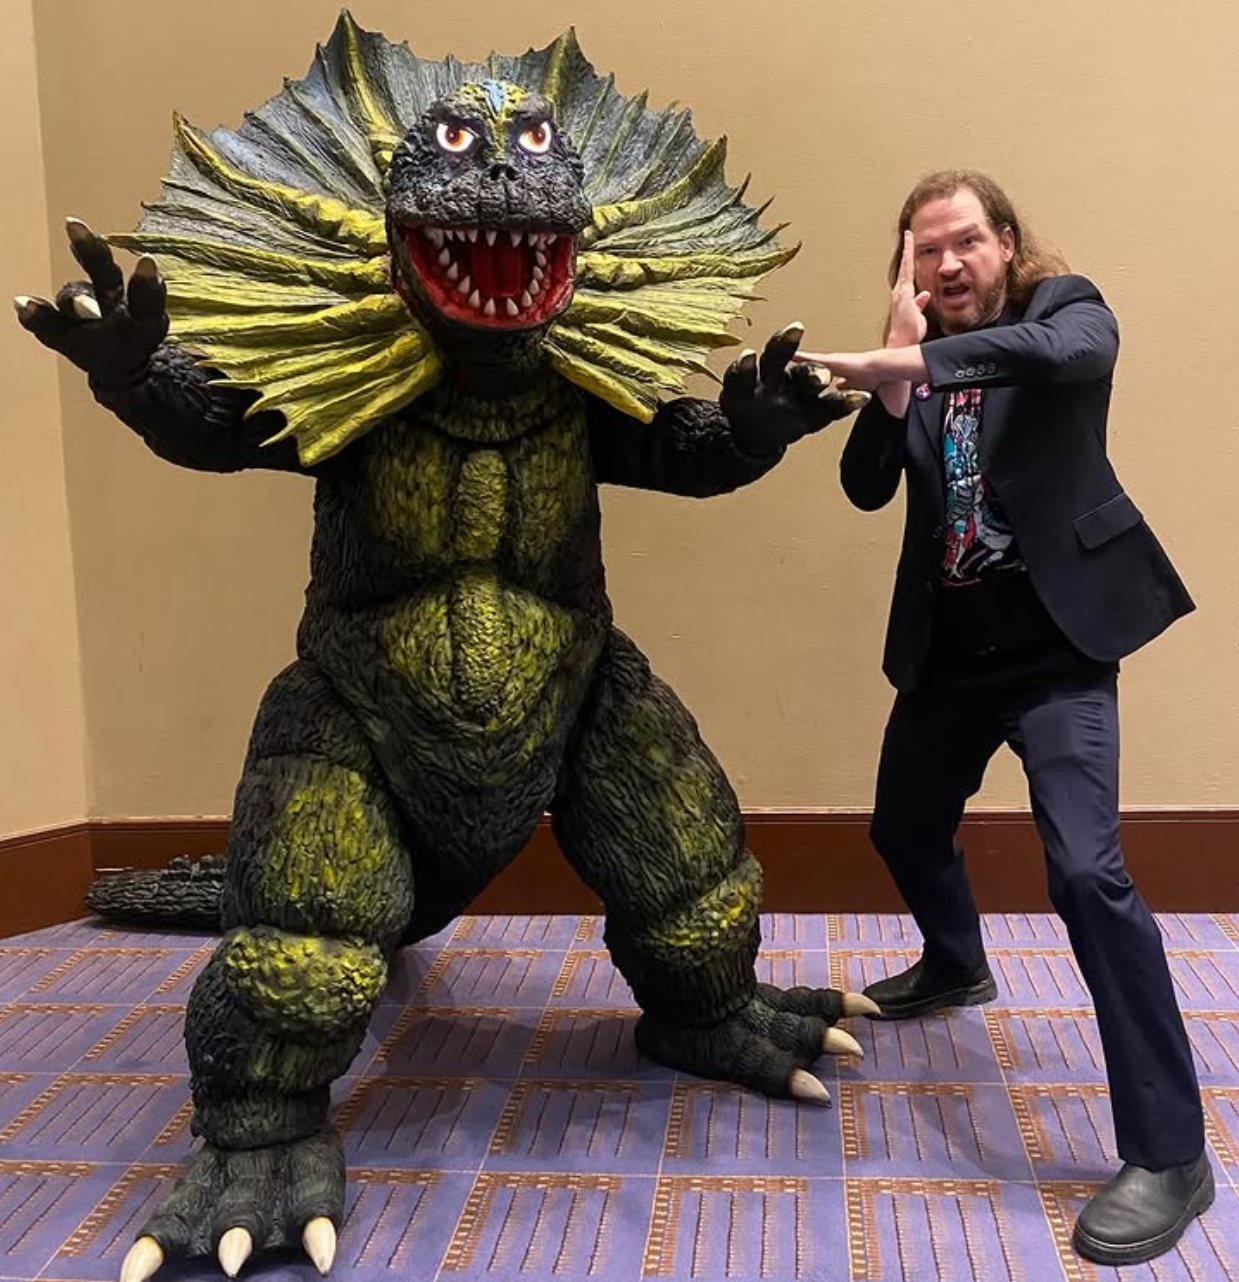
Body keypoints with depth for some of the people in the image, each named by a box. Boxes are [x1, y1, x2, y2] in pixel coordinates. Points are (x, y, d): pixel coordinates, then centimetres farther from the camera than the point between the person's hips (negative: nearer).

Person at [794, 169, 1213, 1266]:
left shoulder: (1069, 311, -5)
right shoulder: (921, 354, 6)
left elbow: (1070, 350, -30)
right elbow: (866, 489, -5)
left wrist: (912, 362, -41)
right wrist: (897, 367, -17)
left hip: (1056, 643, -6)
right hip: (951, 652, 6)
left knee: (1086, 869, -19)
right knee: (905, 828, 20)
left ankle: (1171, 1154, -8)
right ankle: (956, 966, 52)